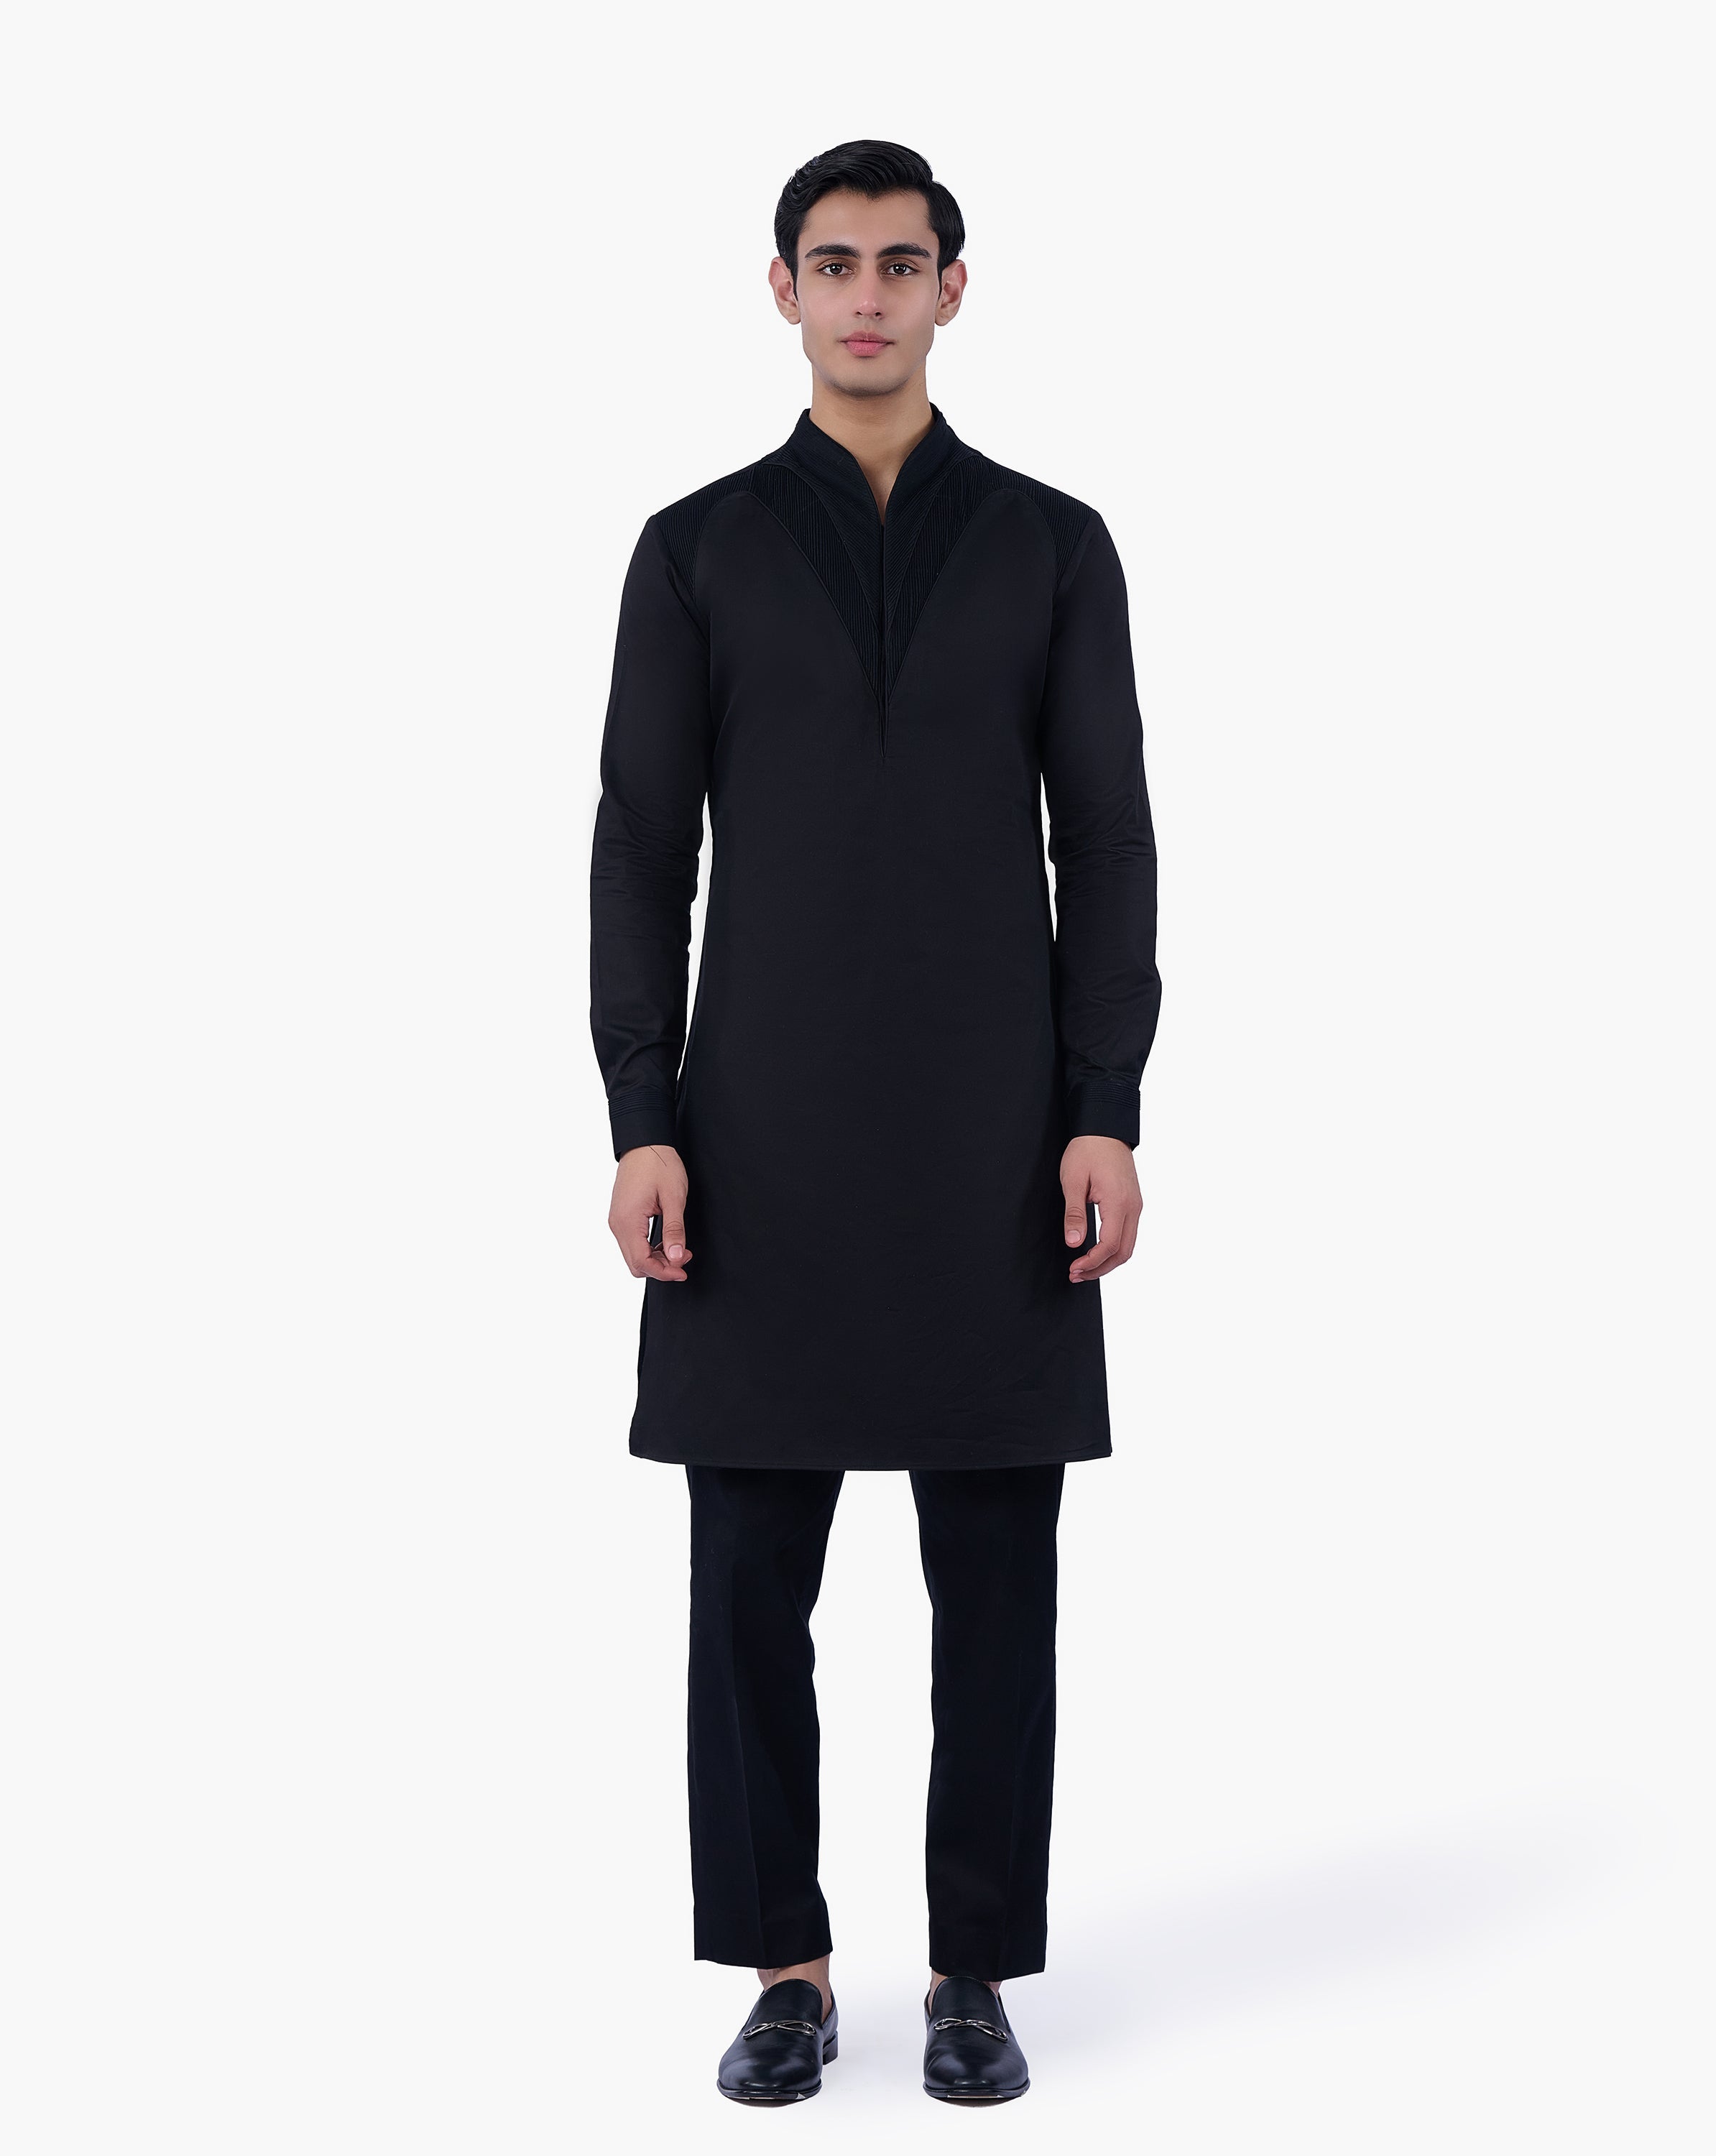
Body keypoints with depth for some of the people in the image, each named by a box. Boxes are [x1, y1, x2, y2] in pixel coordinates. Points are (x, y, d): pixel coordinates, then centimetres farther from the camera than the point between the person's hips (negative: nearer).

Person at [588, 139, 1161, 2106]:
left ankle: (975, 1976, 16)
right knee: (753, 1569, 2)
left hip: (994, 1135, 0)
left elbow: (1107, 850, 3)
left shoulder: (1052, 545, 6)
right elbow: (640, 852, 2)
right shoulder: (697, 548, 6)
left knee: (993, 1570, 3)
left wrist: (1109, 1115, -7)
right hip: (766, 1134, 0)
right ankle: (782, 1971, 16)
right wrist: (639, 1124, -7)